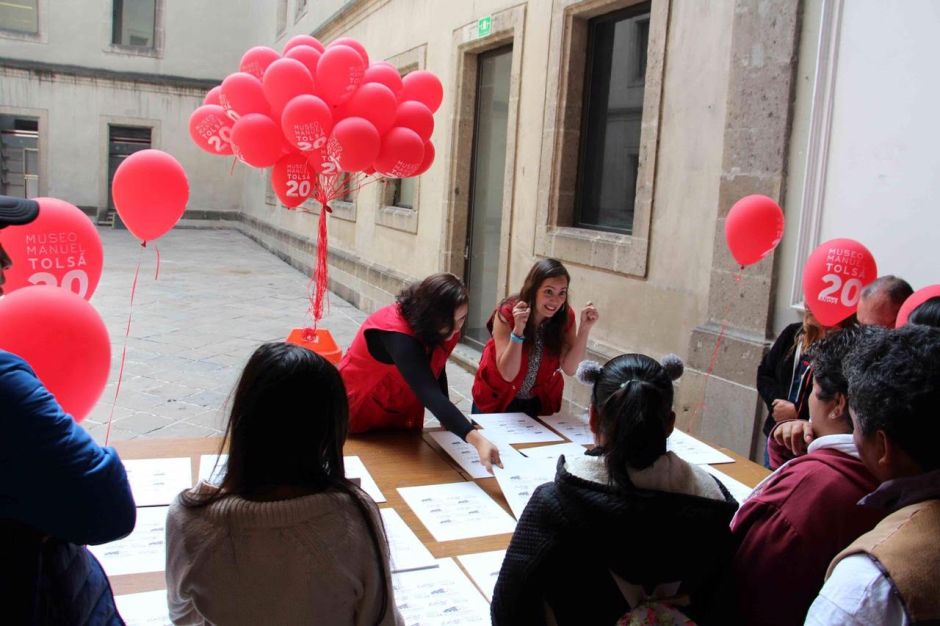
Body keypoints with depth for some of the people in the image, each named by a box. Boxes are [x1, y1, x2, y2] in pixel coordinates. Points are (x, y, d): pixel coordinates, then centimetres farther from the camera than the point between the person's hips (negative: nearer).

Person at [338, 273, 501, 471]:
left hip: (403, 416, 6)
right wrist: (476, 440, -57)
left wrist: (447, 421, -12)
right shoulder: (397, 333, -37)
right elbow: (430, 394, -48)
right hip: (359, 413, -6)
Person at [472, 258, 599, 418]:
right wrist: (518, 329, -43)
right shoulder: (507, 314, -25)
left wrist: (585, 328, -29)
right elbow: (508, 374, -30)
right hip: (497, 398, -2)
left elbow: (570, 368, -19)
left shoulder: (565, 316, -15)